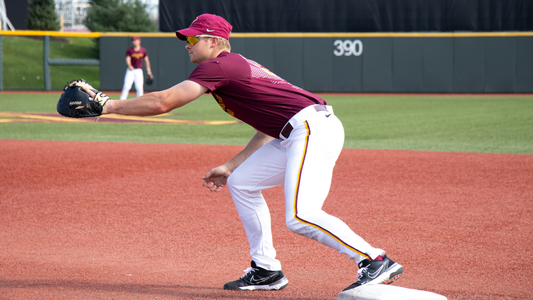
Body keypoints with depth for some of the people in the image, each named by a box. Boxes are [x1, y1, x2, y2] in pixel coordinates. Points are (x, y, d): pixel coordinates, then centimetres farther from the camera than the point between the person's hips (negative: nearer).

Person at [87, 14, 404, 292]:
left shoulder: (219, 66, -6)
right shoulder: (238, 66, 24)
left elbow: (163, 102, -11)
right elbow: (271, 126, 24)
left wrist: (109, 105, -2)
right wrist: (230, 166, 26)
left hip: (313, 129, -10)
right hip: (298, 135, 10)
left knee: (300, 217, -20)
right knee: (241, 183, 18)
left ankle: (375, 262, -20)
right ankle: (266, 271, 19)